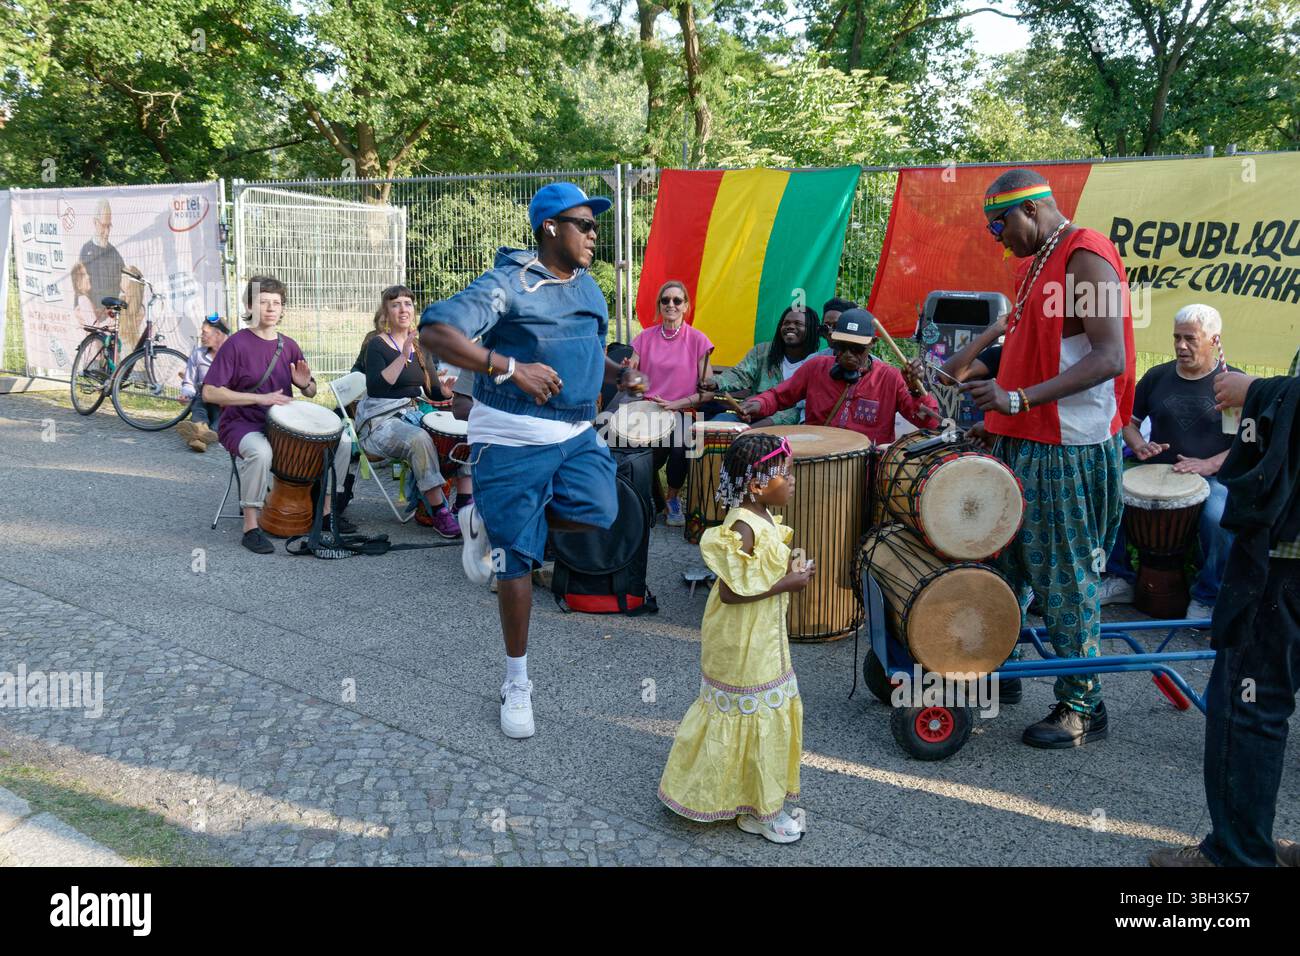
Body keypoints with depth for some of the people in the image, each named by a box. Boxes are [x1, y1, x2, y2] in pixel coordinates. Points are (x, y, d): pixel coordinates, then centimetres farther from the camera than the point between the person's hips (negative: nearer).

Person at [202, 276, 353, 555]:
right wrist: (260, 398, -23)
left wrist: (305, 384, -10)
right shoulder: (237, 344, -9)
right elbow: (210, 393, -16)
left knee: (341, 440, -8)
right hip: (242, 423, -6)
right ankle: (251, 528, -24)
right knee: (260, 451, -39)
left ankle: (326, 510, 5)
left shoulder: (288, 346, 9)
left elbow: (311, 393, 16)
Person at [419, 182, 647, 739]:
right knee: (518, 564, 0)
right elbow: (435, 332, -23)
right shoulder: (508, 283, -12)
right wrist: (510, 368, -33)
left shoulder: (588, 287, 12)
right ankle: (516, 683, 20)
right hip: (513, 440, -7)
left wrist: (620, 375, 6)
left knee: (598, 513, -16)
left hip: (576, 433, 7)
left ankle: (488, 523, 12)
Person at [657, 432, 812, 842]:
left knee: (774, 712, 19)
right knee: (752, 717, 4)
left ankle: (767, 801, 35)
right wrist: (787, 584, -22)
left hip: (765, 636, 10)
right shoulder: (742, 527, -26)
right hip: (742, 643, -10)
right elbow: (731, 590, -28)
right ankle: (756, 811, 20)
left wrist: (789, 571, 1)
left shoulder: (763, 517, 4)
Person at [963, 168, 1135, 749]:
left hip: (1068, 453, -9)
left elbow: (1109, 358, -22)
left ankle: (1082, 707, 13)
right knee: (1004, 562, 15)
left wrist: (1019, 399, -27)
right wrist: (999, 417, 18)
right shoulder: (1036, 263, 15)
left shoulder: (1086, 260, -13)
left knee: (1065, 579, -1)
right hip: (1023, 444, 9)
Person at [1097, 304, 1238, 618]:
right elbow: (1129, 421, 18)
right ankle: (1120, 580, -2)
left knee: (1219, 520, -34)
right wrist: (1139, 445, -4)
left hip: (1211, 477, -3)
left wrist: (1209, 465, -18)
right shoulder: (1157, 377, 10)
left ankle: (1206, 599, -9)